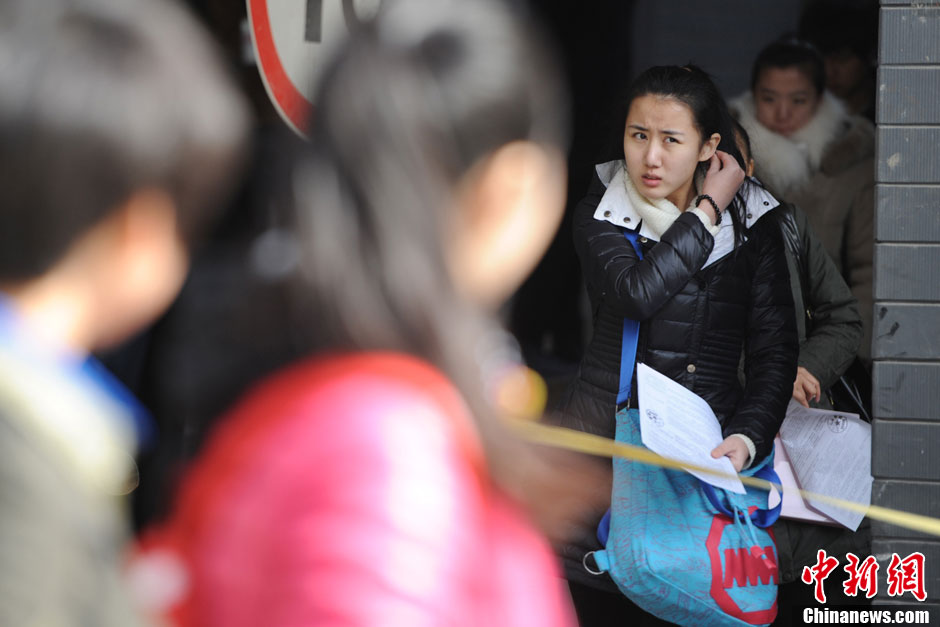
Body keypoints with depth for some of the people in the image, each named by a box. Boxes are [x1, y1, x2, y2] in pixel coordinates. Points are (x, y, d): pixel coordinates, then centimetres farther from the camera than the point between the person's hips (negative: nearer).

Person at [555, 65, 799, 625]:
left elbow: (774, 353, 4)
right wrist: (709, 209, -7)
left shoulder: (752, 226, 6)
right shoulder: (601, 213, 5)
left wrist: (746, 438, -12)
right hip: (607, 427, 0)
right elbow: (637, 294, -15)